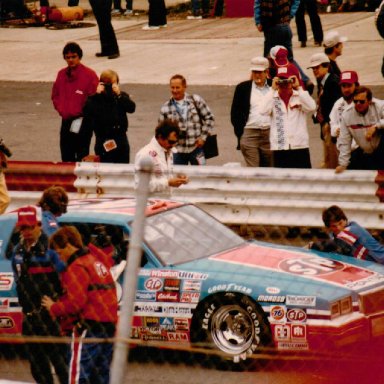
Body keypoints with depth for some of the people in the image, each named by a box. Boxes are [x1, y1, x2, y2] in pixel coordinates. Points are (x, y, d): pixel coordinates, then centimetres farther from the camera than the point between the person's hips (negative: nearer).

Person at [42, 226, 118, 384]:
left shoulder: (76, 267, -9)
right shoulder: (97, 263, 21)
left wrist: (54, 308, -1)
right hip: (109, 327, 9)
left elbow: (76, 302, -16)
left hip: (89, 328, -9)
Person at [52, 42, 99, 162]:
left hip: (82, 121, -6)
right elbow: (55, 95, 17)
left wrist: (79, 112, -10)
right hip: (66, 121, 6)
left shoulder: (89, 74, -8)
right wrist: (61, 110, 1)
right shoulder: (61, 74, 10)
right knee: (66, 157, 8)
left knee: (81, 156, -7)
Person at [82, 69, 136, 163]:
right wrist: (97, 94, -19)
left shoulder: (122, 96, 6)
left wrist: (119, 94, -19)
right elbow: (87, 111, -19)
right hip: (103, 141, -3)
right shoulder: (94, 99, -2)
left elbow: (131, 108, -11)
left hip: (121, 140, 3)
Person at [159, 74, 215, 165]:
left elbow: (209, 118, 4)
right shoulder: (166, 108, -1)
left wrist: (203, 137, -3)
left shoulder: (196, 101, -2)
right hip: (178, 151, 1)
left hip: (196, 148, -1)